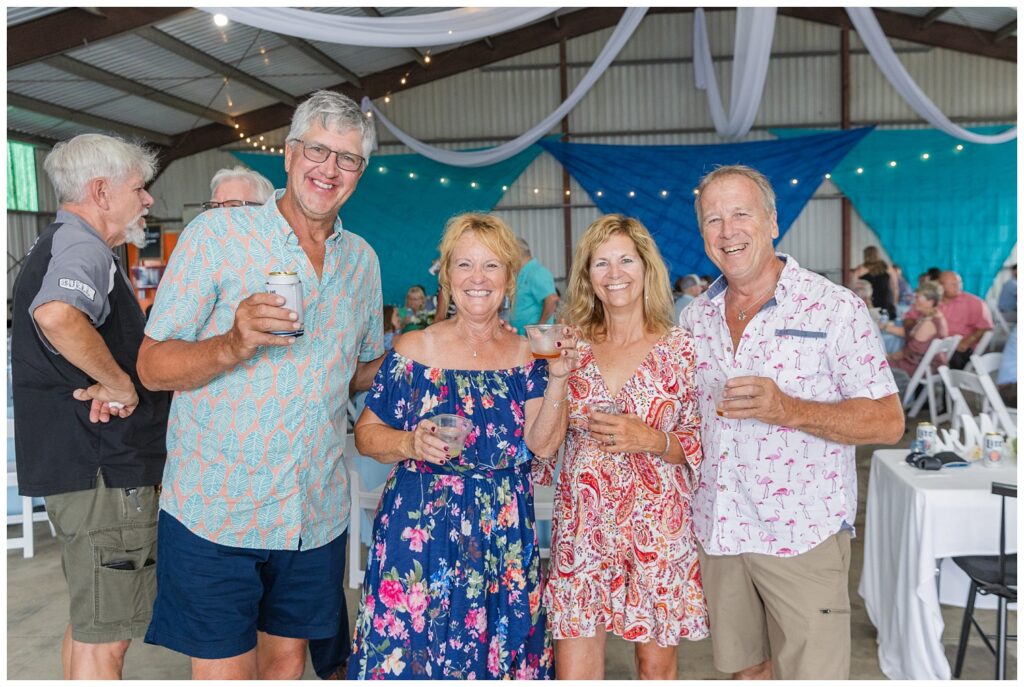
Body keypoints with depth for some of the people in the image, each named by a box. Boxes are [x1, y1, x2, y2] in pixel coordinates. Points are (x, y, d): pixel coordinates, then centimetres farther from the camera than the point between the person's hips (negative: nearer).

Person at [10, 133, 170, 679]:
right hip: (104, 469, -11)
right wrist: (121, 384, -27)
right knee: (104, 638, -2)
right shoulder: (83, 247, -16)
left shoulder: (56, 246, 19)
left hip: (73, 463, 11)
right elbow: (56, 315, -39)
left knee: (88, 623, 22)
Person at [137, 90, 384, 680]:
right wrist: (233, 345, -27)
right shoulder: (217, 233, -6)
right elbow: (152, 366, -8)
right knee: (225, 671, 2)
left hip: (318, 515, 5)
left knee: (288, 662, 16)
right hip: (216, 512, -4)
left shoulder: (362, 260, 9)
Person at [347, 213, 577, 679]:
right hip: (420, 529, -2)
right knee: (412, 652, 2)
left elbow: (543, 445, -3)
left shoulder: (526, 354, 4)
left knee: (500, 648, 9)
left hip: (505, 534, 2)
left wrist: (557, 379, -13)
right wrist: (409, 444, -19)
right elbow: (366, 433, -1)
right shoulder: (413, 351, -3)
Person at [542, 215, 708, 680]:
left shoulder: (681, 349, -2)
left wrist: (650, 439, -15)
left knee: (657, 663, 12)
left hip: (657, 525, -1)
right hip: (583, 526, 2)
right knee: (573, 670, 4)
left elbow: (701, 444, -1)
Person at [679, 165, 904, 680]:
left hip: (804, 536, -4)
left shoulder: (835, 308, -8)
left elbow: (888, 422, -12)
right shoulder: (695, 317, 7)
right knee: (745, 667, 17)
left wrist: (788, 410, -25)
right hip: (717, 531, 5)